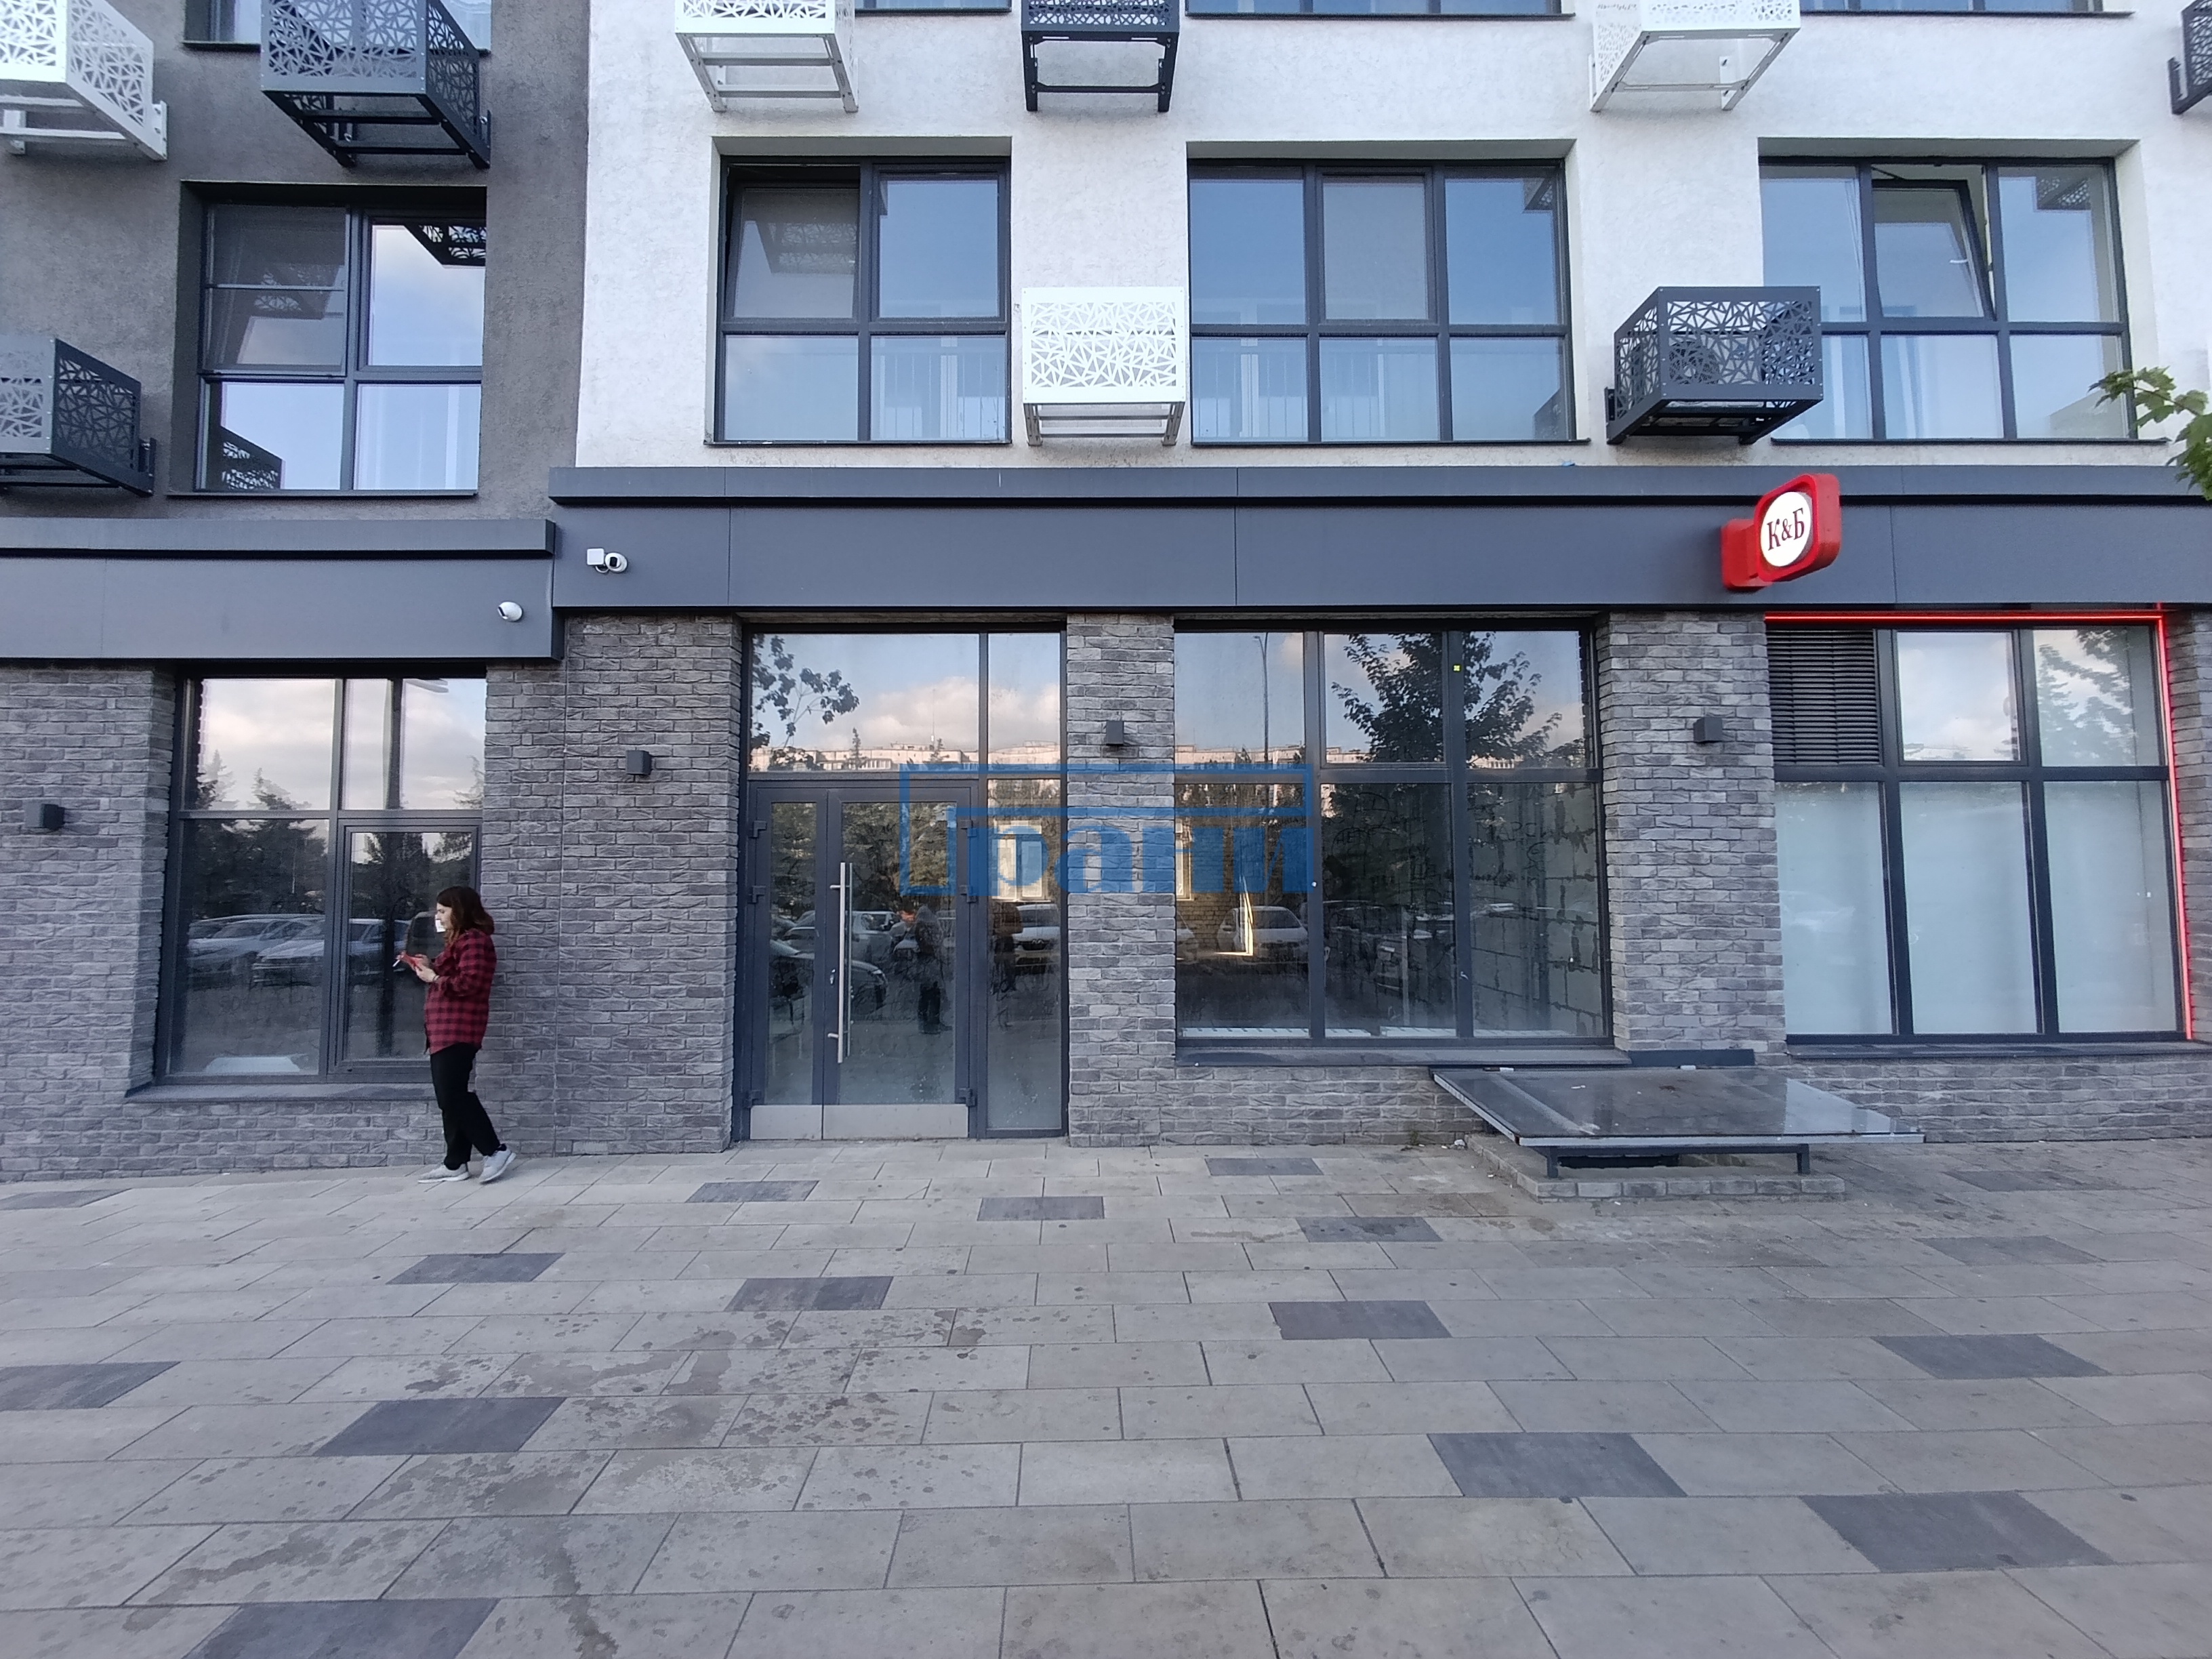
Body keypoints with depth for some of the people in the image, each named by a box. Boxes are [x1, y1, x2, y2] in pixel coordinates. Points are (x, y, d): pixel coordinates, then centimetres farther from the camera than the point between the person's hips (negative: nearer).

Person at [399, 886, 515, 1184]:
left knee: (454, 1096, -12)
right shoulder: (459, 940, 23)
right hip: (444, 1031, 11)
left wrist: (434, 977, -12)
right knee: (450, 1098, 9)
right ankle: (455, 1164, 13)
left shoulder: (474, 940, -12)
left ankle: (497, 1151, -7)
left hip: (457, 1031, -11)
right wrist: (425, 968, 14)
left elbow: (468, 983, -22)